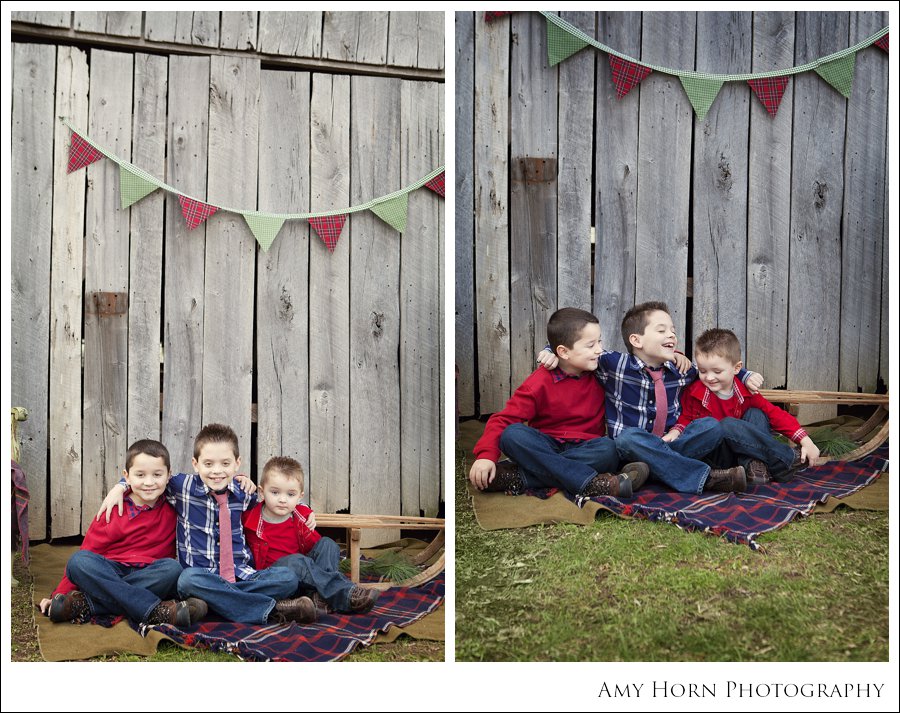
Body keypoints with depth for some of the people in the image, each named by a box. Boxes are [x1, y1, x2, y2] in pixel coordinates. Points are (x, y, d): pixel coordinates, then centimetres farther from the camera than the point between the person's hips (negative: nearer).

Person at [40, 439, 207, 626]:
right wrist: (60, 594, -1)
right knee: (78, 560, -28)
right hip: (110, 573, 0)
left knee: (172, 567, -31)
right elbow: (89, 550, 5)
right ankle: (157, 612, -38)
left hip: (150, 578, 0)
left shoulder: (172, 511, 6)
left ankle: (88, 604, -31)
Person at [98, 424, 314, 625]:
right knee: (189, 579, -38)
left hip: (241, 576, 2)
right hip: (201, 576, -2)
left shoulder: (244, 492, 9)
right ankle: (271, 609, -32)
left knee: (286, 577, -22)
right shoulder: (183, 485, 3)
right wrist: (119, 487, 2)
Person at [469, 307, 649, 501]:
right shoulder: (540, 382, -10)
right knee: (512, 434, -31)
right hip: (546, 447, -2)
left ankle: (520, 478, -35)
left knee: (608, 449, -32)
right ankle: (592, 484, -40)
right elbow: (504, 419, -15)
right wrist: (486, 455, -30)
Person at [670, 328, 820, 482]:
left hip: (740, 453, 4)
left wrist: (805, 440, -9)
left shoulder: (745, 392, 1)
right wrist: (675, 433, -19)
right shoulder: (695, 393, -6)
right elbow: (686, 419, 5)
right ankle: (787, 459, -25)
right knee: (727, 425, -30)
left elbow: (775, 414, -1)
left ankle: (755, 464, -27)